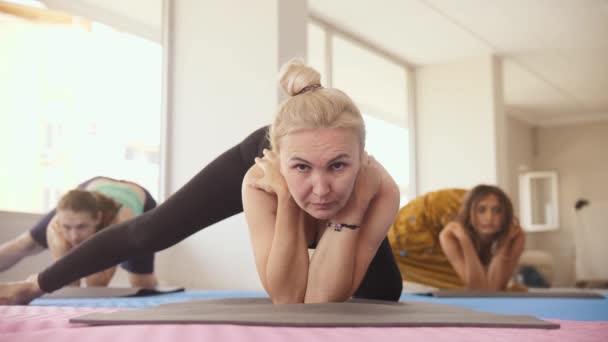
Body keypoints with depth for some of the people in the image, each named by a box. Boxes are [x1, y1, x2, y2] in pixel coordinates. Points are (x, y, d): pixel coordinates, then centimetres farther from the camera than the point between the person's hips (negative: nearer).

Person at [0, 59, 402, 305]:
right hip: (259, 153, -1)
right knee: (148, 231, 1)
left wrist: (350, 210, -52)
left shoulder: (381, 190, -44)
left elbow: (324, 300, -40)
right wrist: (288, 196, -50)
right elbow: (287, 298, -40)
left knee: (384, 292, -2)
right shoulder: (259, 176, -44)